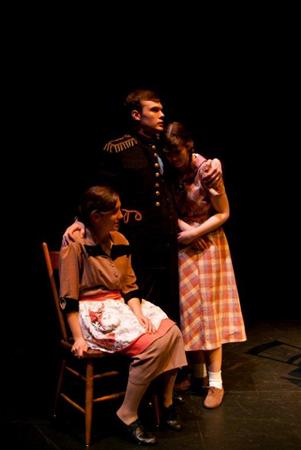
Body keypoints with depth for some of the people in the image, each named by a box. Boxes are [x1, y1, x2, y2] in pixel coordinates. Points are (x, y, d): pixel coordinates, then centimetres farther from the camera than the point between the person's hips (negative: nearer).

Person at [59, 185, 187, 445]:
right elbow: (69, 298, -11)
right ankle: (128, 415, -9)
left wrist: (139, 314, -8)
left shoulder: (120, 241, 8)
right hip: (94, 313, -7)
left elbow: (129, 286, 9)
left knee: (172, 333, -16)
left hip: (122, 305, 7)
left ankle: (167, 403, 1)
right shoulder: (76, 246, -12)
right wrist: (78, 337, -14)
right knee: (152, 344, -25)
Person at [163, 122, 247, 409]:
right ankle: (197, 373, 20)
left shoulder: (206, 169, -15)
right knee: (187, 310, 5)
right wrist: (182, 226, -13)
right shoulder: (168, 171, -4)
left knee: (208, 310, -1)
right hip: (181, 244, 4)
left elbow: (223, 214, -10)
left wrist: (194, 233, -15)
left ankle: (215, 382, 8)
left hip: (207, 243, -4)